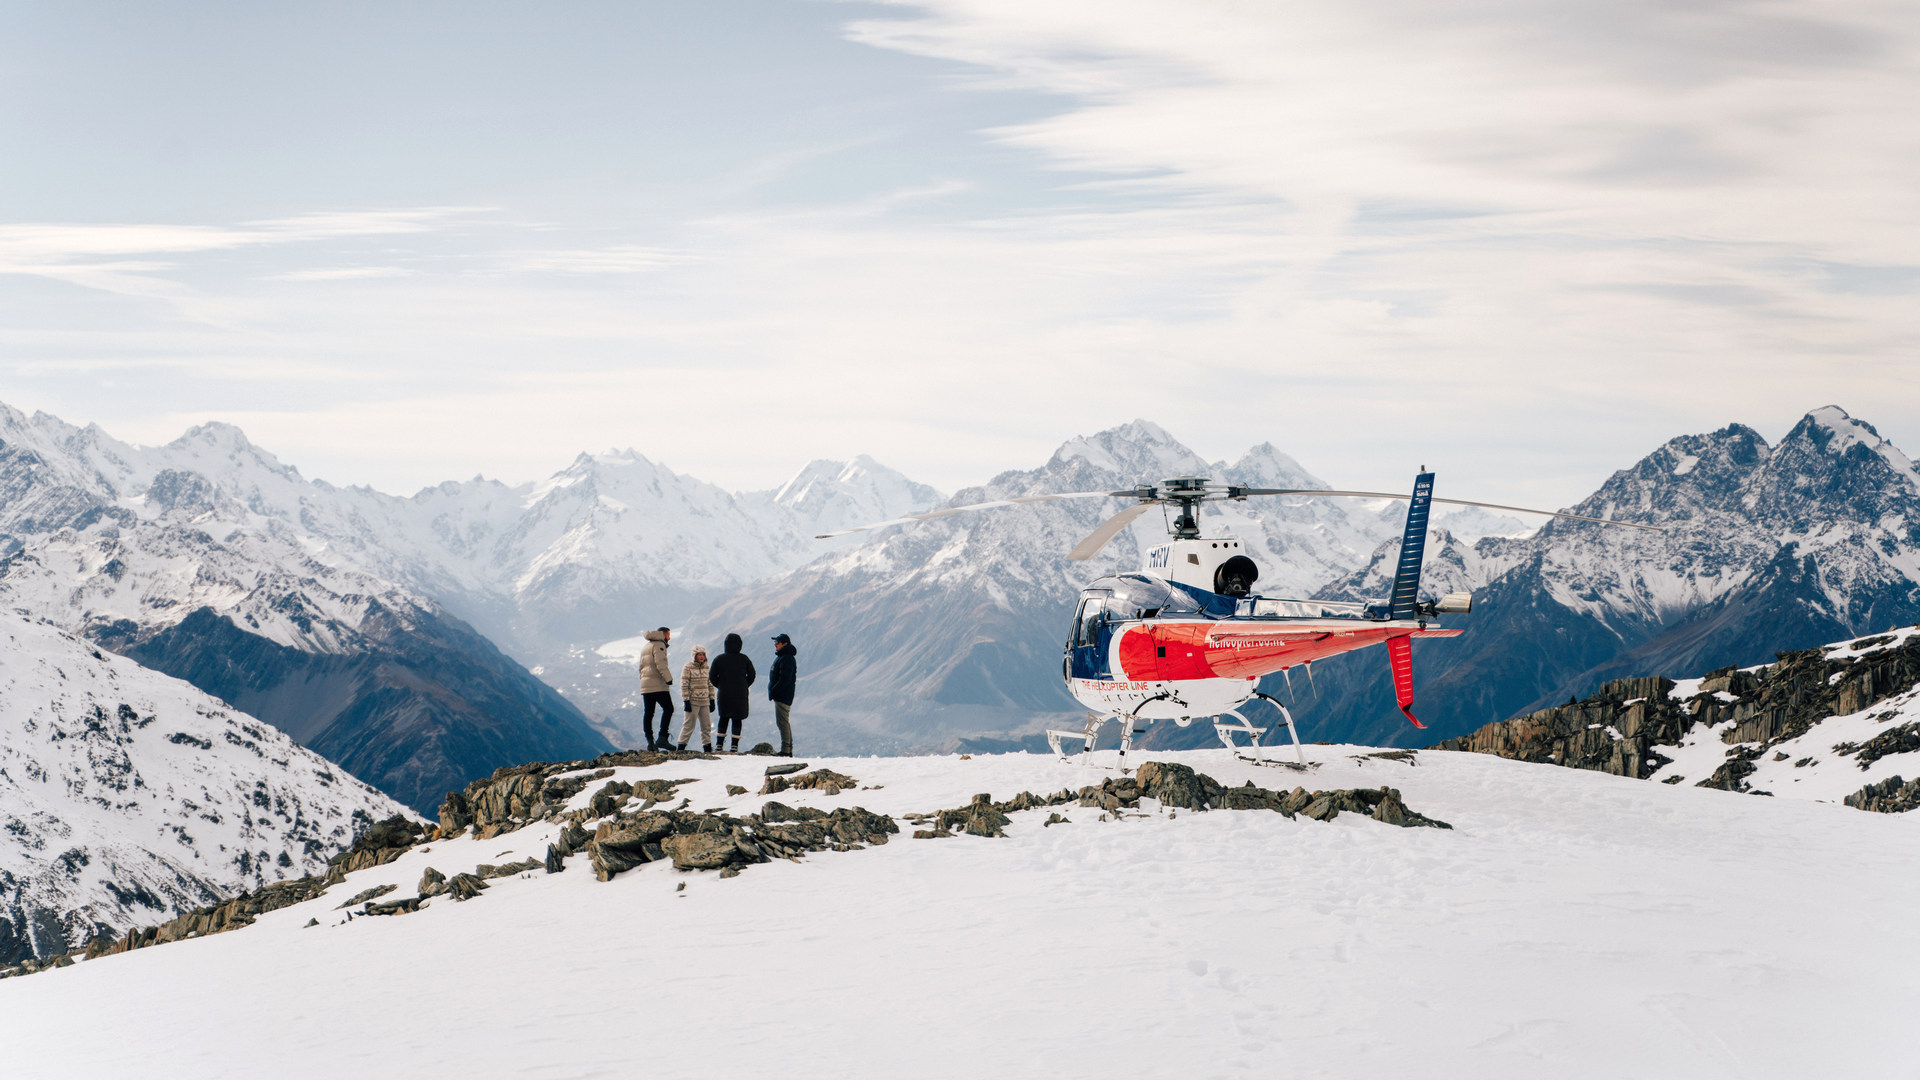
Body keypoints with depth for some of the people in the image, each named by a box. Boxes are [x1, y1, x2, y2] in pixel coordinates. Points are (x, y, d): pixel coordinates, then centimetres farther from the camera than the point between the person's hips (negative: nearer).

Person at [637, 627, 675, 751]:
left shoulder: (646, 647, 24)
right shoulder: (659, 645, -5)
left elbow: (641, 667, 23)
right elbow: (660, 663, -18)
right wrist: (668, 678, -16)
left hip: (645, 686, 9)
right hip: (658, 684, -9)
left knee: (648, 713, 6)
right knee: (668, 709, -5)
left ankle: (650, 741, 3)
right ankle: (662, 738, -15)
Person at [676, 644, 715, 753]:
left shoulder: (706, 668, 11)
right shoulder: (688, 668, -7)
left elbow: (710, 684, 18)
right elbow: (684, 685, -9)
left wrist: (712, 700, 14)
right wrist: (686, 701, -14)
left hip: (705, 702, 6)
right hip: (692, 702, -6)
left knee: (706, 725, 7)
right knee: (689, 724, -5)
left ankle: (707, 747, 15)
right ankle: (681, 746, 2)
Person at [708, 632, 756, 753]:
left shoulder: (719, 659, -2)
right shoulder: (744, 659, -1)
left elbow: (712, 677, -2)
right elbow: (752, 675, 3)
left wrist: (721, 687, 12)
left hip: (724, 694, 1)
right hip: (740, 694, 0)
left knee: (724, 718, 13)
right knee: (737, 719, 6)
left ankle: (719, 745, 9)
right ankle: (735, 746, -2)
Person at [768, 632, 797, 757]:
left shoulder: (786, 658, -16)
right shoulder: (781, 657, 17)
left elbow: (785, 679, -23)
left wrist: (773, 691, -20)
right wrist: (772, 692, 15)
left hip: (783, 696, -11)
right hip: (781, 695, 11)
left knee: (782, 722, -10)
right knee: (783, 722, 13)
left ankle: (786, 750, -10)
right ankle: (788, 751, 16)